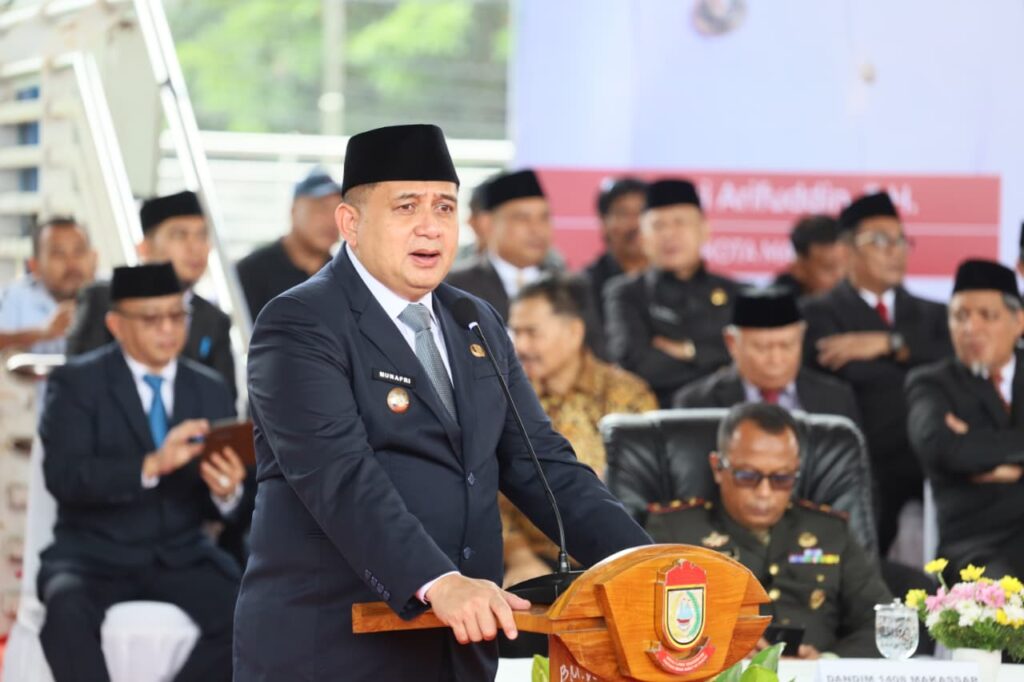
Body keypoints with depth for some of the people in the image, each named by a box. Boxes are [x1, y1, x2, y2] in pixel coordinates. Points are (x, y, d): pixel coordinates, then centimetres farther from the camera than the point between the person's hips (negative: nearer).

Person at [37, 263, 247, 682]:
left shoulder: (210, 391, 9)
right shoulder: (77, 383, -1)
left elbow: (219, 508, 10)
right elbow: (62, 476, -16)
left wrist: (227, 492, -15)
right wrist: (151, 465, -30)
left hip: (182, 556, 3)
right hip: (96, 556, -3)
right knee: (68, 610, -36)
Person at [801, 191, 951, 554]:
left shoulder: (933, 315, 21)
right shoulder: (820, 312, 6)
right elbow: (851, 371, -11)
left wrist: (889, 344, -10)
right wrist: (924, 366, -2)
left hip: (933, 470, 4)